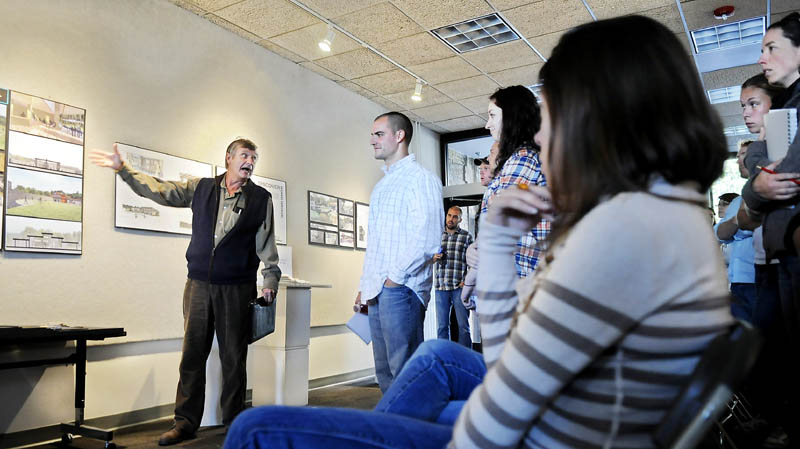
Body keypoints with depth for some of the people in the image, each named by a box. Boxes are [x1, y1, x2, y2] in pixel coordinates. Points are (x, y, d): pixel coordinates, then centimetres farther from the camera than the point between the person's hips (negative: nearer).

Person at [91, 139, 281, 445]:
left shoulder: (261, 199, 3)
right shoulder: (201, 188, 8)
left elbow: (267, 245, 1)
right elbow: (159, 191, 9)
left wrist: (270, 280, -5)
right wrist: (123, 169, 3)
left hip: (237, 288, -2)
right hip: (199, 284, 2)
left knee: (234, 357, 5)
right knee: (192, 355, 7)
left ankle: (234, 424, 18)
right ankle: (185, 423, 19)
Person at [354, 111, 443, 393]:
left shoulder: (420, 178, -4)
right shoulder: (381, 186, 23)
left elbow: (428, 239, -15)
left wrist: (396, 276, -15)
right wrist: (365, 285, 18)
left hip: (400, 289, -9)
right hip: (377, 293, 9)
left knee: (404, 372, -8)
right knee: (384, 372, 11)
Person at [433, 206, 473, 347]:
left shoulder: (467, 236, 4)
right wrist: (434, 258, -5)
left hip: (459, 287, -2)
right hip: (441, 287, 3)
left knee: (463, 325, 0)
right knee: (442, 326, 6)